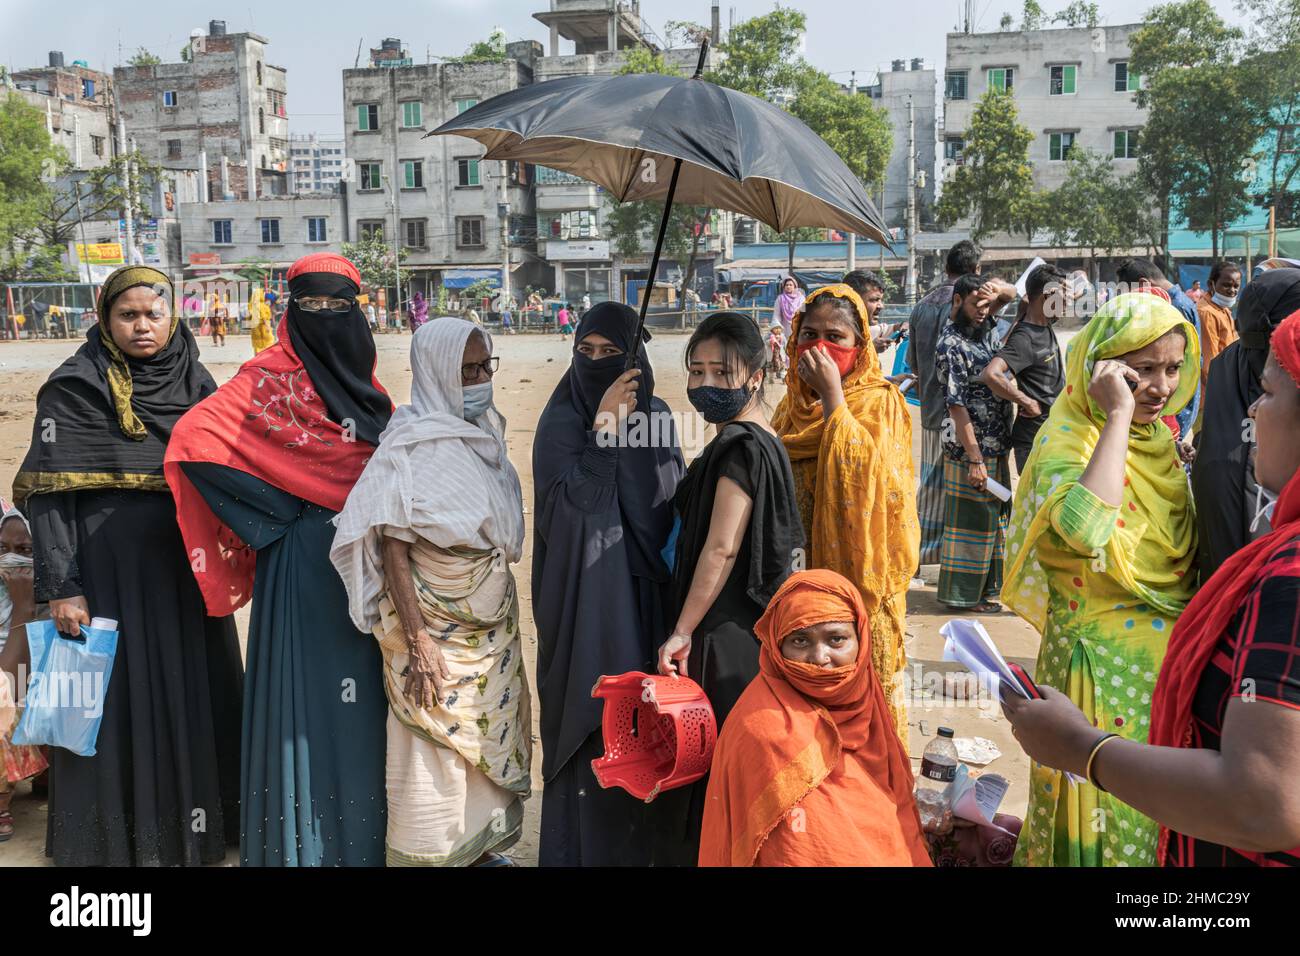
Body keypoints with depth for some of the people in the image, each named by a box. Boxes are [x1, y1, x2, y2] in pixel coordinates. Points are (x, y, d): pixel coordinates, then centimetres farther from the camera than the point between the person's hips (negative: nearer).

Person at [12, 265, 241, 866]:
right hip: (111, 572, -4)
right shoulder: (74, 387, -8)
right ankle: (121, 836, 20)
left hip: (186, 567, 5)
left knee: (195, 693, 12)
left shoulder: (195, 382, 6)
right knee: (120, 701, 3)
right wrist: (60, 589, -15)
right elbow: (48, 494, -11)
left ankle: (198, 816, 29)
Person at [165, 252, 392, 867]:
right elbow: (193, 437, -20)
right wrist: (280, 509, -16)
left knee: (357, 685, 13)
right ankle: (302, 837, 14)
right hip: (304, 554, -6)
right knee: (306, 677, 0)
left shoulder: (360, 381, 11)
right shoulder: (272, 375, -9)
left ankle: (356, 817, 29)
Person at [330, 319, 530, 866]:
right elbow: (393, 546, -17)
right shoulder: (411, 446, -15)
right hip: (437, 628, -7)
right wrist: (417, 642, -21)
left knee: (491, 737, 15)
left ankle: (480, 847, 30)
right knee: (437, 747, 3)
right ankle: (426, 853, 20)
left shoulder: (487, 430, 6)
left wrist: (503, 608, 16)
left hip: (494, 624, 7)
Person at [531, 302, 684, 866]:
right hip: (588, 595, -4)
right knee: (592, 714, 2)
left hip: (647, 588, 4)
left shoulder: (656, 413, 5)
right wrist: (605, 426, -23)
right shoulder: (562, 419, -8)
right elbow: (568, 504, -21)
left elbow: (676, 499, 12)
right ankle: (586, 841, 18)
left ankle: (643, 830, 28)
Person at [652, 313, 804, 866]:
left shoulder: (739, 445, -18)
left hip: (721, 633, -10)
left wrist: (682, 631, -16)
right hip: (746, 624, 10)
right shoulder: (760, 440, 11)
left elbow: (721, 549, -21)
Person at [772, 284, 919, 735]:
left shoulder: (879, 401, -9)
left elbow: (863, 472, -27)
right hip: (798, 565, 6)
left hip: (854, 567, -6)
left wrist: (833, 395, -23)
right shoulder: (793, 402, 10)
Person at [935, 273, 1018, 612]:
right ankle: (964, 594, 11)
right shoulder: (952, 345, -15)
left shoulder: (982, 328, 9)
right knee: (970, 521, 0)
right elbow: (957, 406, -19)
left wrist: (998, 289, -2)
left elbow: (1010, 294, 24)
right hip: (969, 449, -9)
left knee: (993, 518, 16)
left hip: (995, 446, 9)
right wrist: (975, 459, -21)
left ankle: (985, 587, 27)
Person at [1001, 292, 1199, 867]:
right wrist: (1118, 415, -32)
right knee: (1105, 805, 6)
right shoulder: (1069, 439, -17)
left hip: (1169, 656, 8)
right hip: (1104, 661, -7)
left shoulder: (1157, 434, 7)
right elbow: (1086, 529, -40)